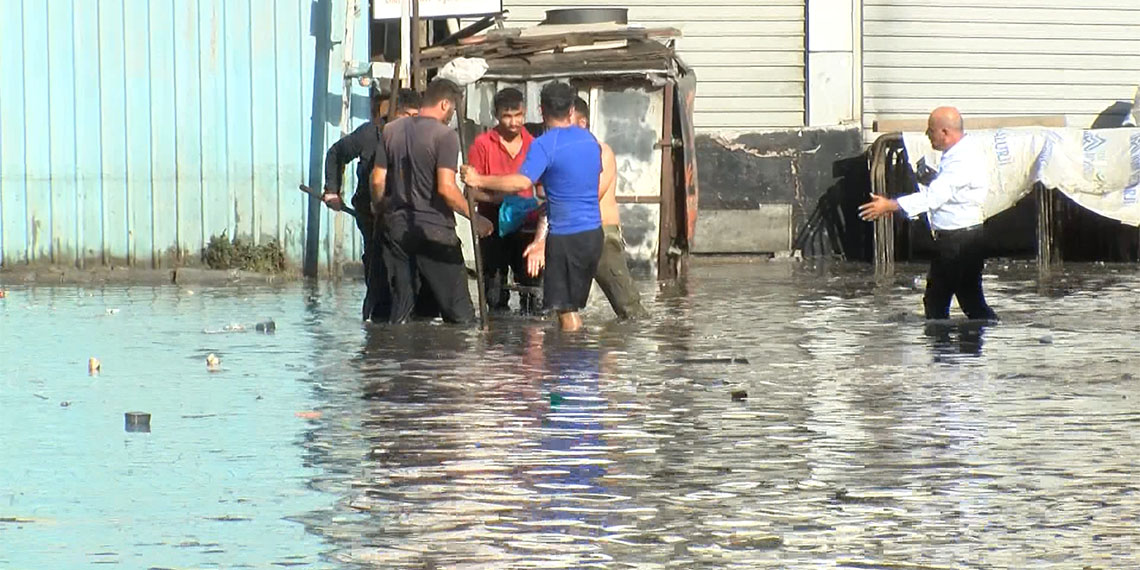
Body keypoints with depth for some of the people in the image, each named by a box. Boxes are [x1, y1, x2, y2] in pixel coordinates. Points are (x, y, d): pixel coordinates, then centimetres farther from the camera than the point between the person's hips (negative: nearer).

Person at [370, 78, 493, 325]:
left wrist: (380, 209, 26)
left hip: (396, 227, 6)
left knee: (400, 306, 10)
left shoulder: (391, 131, 8)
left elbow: (377, 180, 9)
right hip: (435, 229, -6)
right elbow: (446, 188, -18)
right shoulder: (444, 135, -11)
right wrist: (474, 217, -9)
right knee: (459, 312, -2)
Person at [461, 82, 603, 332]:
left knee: (566, 309, -2)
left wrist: (480, 181, -22)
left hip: (565, 236, -7)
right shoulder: (590, 140, 11)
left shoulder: (545, 145, -13)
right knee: (572, 306, 16)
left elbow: (522, 182, -27)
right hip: (593, 234, 7)